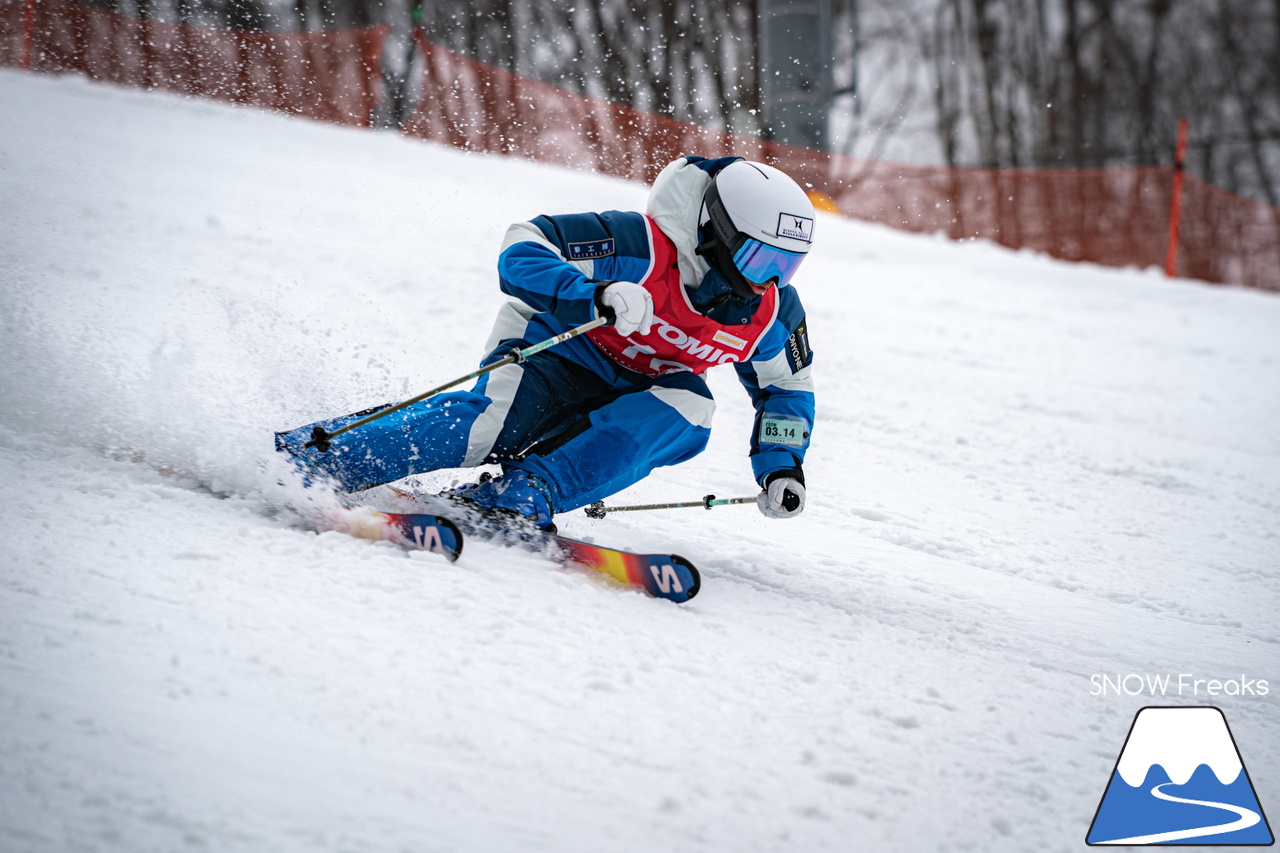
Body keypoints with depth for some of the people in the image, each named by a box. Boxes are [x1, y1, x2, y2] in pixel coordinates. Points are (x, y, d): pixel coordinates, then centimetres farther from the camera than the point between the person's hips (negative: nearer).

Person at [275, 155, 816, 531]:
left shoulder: (773, 313, -9)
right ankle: (289, 458, -22)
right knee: (483, 429, -31)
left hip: (635, 396, 5)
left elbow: (787, 388, 11)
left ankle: (524, 494, -35)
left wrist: (781, 466, -3)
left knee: (688, 408, -30)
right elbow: (522, 250, -29)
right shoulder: (639, 245, -27)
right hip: (557, 352, -5)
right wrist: (593, 296, -45)